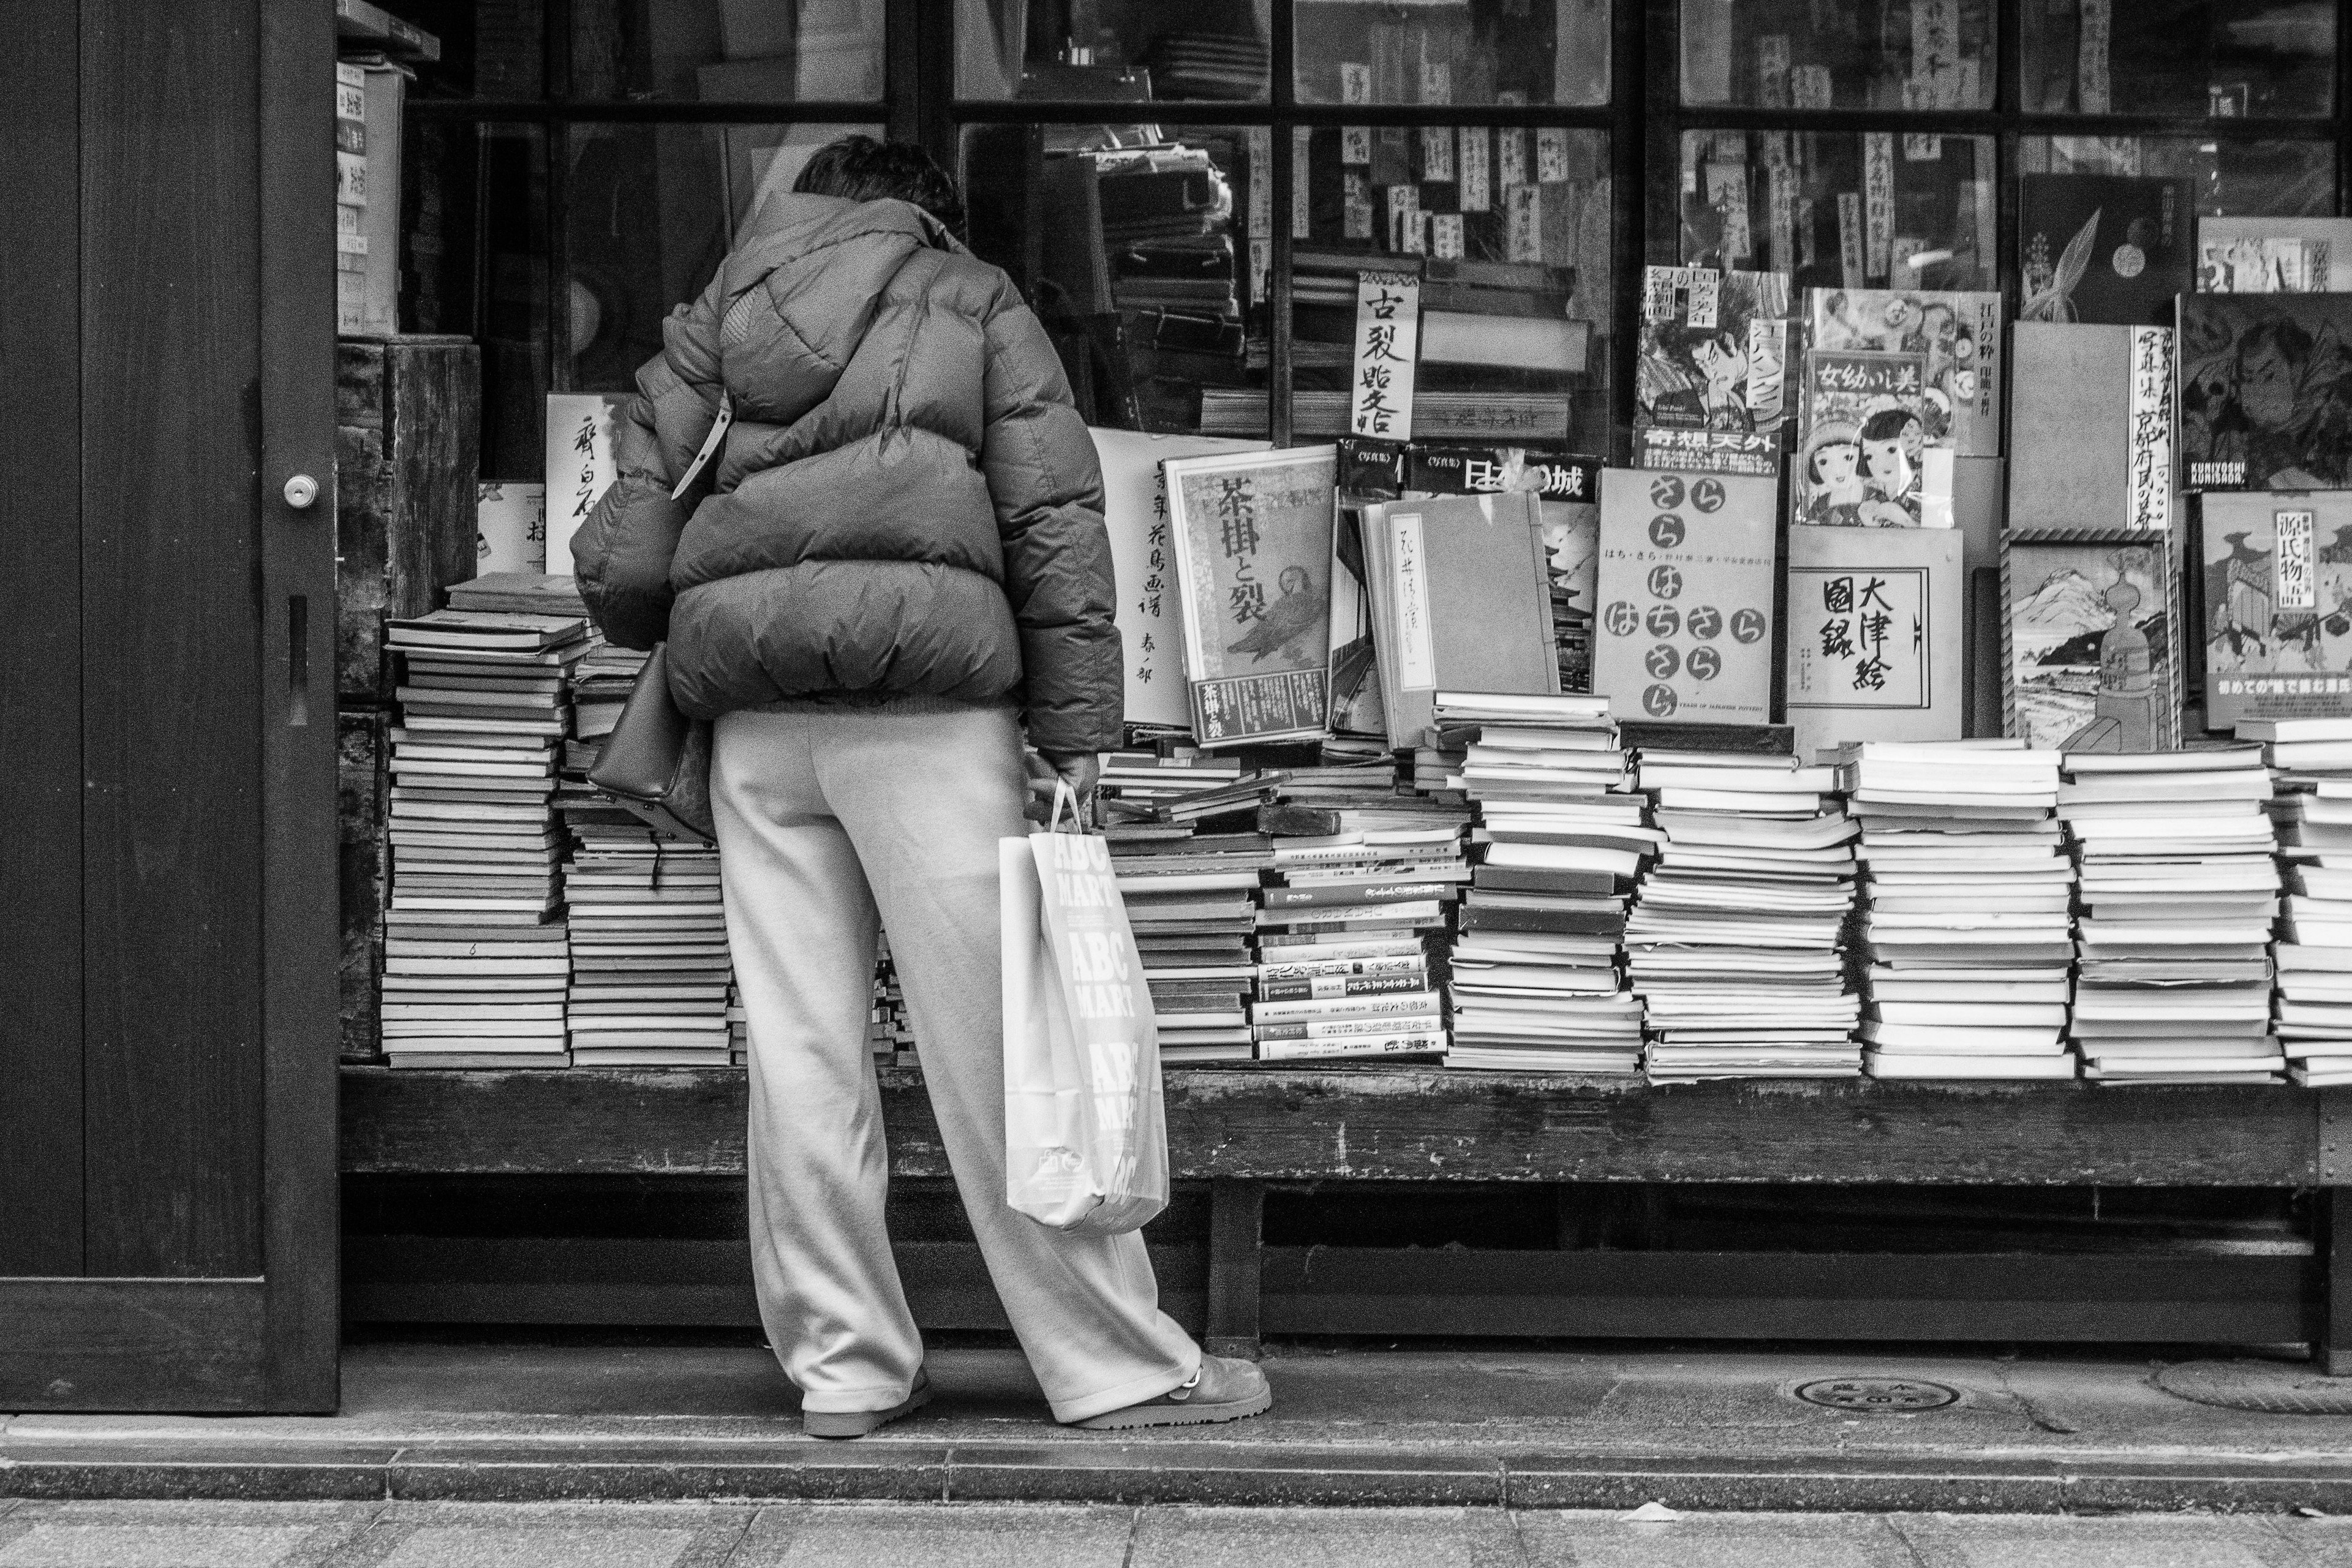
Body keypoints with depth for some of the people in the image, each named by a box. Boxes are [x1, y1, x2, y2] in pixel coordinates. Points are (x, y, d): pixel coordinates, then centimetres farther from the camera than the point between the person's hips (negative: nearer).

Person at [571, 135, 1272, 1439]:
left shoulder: (715, 316, 23)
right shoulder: (973, 302, 15)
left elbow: (622, 556, 12)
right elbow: (1053, 513, 3)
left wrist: (675, 642, 32)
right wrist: (1075, 725, -1)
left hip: (753, 714, 3)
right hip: (921, 693, -3)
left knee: (801, 1048, 6)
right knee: (997, 1045, -2)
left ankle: (840, 1365, 10)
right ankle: (1117, 1366, 3)